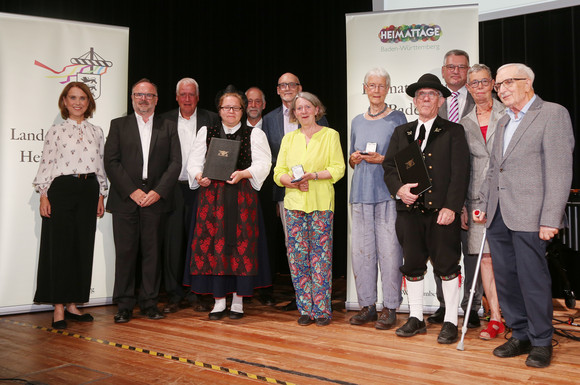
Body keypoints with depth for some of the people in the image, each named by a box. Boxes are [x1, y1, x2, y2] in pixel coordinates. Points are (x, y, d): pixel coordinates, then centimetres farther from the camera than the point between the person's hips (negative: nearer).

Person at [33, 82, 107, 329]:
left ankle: (72, 305, 12)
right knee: (60, 247, -4)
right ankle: (59, 308, 2)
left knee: (83, 247, 4)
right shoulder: (56, 131, 2)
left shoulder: (96, 132, 12)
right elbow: (46, 164, -1)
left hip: (88, 191, 4)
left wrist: (101, 195, 10)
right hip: (61, 190, -3)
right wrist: (43, 195, -8)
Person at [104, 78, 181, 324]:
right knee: (125, 252, 0)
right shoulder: (119, 125, 10)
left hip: (156, 199, 1)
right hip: (125, 199, -1)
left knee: (153, 251, 3)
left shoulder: (168, 127, 12)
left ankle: (149, 303, 12)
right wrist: (132, 191, -9)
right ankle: (124, 306, 8)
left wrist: (158, 191, -8)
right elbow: (111, 161, 1)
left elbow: (175, 163, 4)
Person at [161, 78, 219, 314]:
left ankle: (194, 292, 14)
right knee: (172, 240, 2)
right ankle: (173, 294, 11)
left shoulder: (211, 119, 6)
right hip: (173, 188, 1)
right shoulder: (165, 120, 9)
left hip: (199, 188, 0)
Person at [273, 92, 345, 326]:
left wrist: (312, 176, -15)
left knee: (321, 255, -4)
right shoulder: (289, 139, 15)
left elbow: (338, 169, -3)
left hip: (321, 203, -3)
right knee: (297, 255, 1)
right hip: (294, 202, 3)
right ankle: (305, 309, 10)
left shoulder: (330, 135, 5)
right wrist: (293, 181, -10)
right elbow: (279, 172, 11)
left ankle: (322, 309, 5)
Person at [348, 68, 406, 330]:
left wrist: (382, 159, -13)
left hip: (388, 192, -4)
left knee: (389, 250, -6)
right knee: (361, 249, 3)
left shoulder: (397, 118, 4)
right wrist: (354, 159, 1)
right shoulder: (357, 122, 18)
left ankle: (390, 308, 2)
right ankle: (367, 305, 14)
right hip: (361, 193, 5)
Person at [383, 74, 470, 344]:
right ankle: (416, 318, 22)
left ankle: (450, 322, 13)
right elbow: (388, 166, 13)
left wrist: (451, 207, -13)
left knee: (447, 267, 1)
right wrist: (398, 189, -8)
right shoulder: (401, 132, 16)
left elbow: (460, 172, -3)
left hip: (441, 210, -3)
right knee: (412, 266, 9)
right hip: (409, 209, 4)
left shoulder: (453, 132, 5)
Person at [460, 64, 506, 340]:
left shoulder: (508, 114, 4)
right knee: (484, 257, 0)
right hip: (478, 197, 3)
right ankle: (495, 318, 8)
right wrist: (461, 205, 7)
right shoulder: (465, 123, 14)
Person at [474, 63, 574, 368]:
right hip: (498, 216, 8)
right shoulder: (504, 122, 20)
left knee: (533, 280, -2)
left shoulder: (553, 114, -5)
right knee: (505, 278, 10)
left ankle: (541, 342, 13)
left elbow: (560, 171, -12)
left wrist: (550, 219, -17)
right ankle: (520, 335, 23)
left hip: (528, 216, -7)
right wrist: (483, 204, 14)